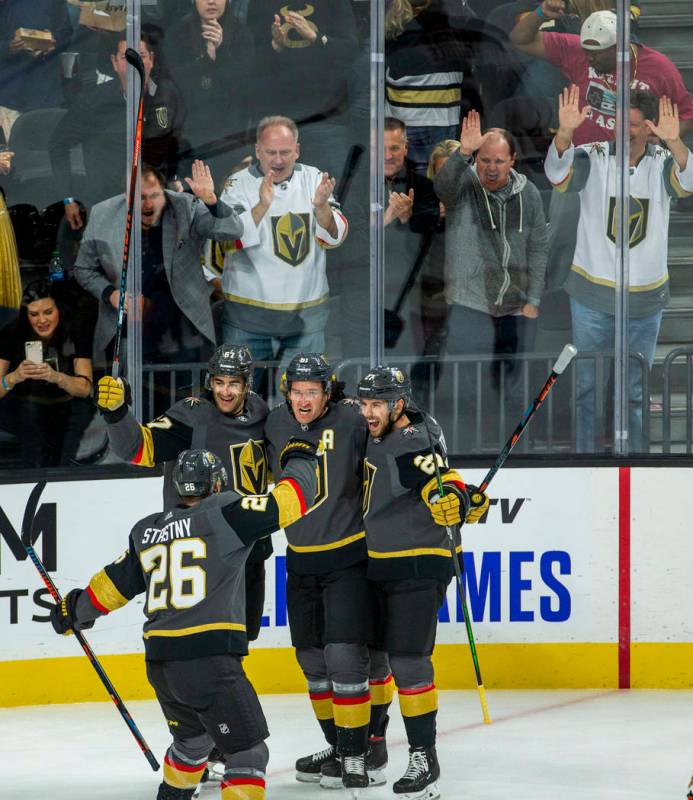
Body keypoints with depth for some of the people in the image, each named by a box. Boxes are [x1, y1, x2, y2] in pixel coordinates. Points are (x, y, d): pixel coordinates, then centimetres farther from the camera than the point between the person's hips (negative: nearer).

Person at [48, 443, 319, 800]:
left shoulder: (147, 531, 15)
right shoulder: (222, 512, -4)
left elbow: (116, 582, 25)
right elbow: (287, 503, -6)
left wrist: (77, 609, 45)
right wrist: (299, 460, 15)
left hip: (159, 663, 7)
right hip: (209, 659, -7)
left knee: (193, 739, 31)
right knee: (249, 752, -5)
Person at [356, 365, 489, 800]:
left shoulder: (414, 446, -19)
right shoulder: (376, 438, 8)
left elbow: (445, 490, -31)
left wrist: (456, 500, -50)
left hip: (419, 568, -9)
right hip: (379, 566, 9)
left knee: (409, 662, -12)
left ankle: (424, 759, -6)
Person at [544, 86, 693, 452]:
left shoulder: (662, 163, -4)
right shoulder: (593, 158, -7)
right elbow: (558, 171, -26)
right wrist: (565, 131, -46)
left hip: (645, 299, 1)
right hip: (592, 295, -1)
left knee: (635, 391, 12)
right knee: (588, 386, 7)